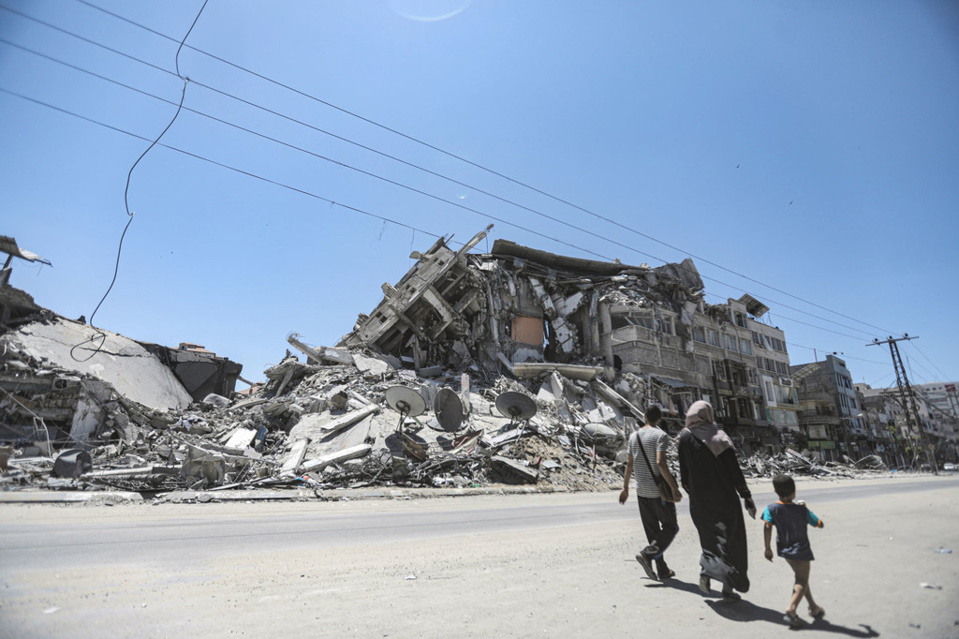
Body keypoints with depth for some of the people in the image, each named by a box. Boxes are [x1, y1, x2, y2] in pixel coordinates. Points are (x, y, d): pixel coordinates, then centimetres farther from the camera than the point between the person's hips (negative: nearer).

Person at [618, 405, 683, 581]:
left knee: (652, 530, 13)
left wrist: (625, 488, 17)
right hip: (659, 490, -6)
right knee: (670, 527, 8)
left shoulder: (634, 436, 8)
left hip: (641, 491, 6)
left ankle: (663, 570, 15)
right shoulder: (660, 435, -11)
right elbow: (660, 463, -22)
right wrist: (674, 488, -18)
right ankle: (647, 554, -9)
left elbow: (629, 464, 10)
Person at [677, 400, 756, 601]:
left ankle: (707, 570, -2)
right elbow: (734, 471, -10)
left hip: (699, 500, 2)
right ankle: (728, 589, 12)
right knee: (731, 539, 10)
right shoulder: (720, 437, -10)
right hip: (724, 498, -2)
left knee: (710, 538, 19)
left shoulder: (685, 438, -4)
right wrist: (747, 497, -2)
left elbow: (684, 473, 0)